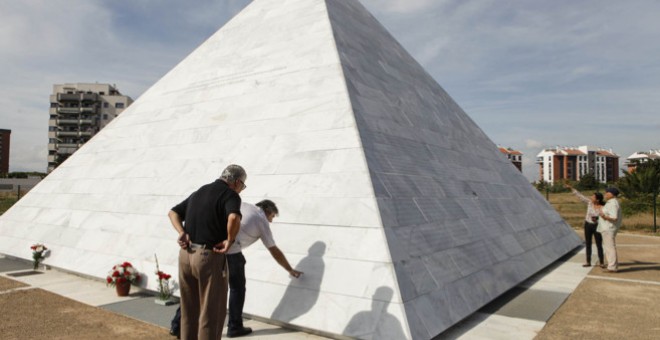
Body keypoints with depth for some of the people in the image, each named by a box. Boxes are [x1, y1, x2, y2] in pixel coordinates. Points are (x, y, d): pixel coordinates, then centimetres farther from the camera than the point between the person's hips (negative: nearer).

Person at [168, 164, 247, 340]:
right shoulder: (230, 195, -9)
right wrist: (230, 240, -15)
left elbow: (173, 212, 17)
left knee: (189, 310, 19)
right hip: (209, 257, -7)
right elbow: (234, 218, -30)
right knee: (212, 312, 6)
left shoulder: (199, 191, 16)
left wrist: (182, 233, 3)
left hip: (186, 254, 7)